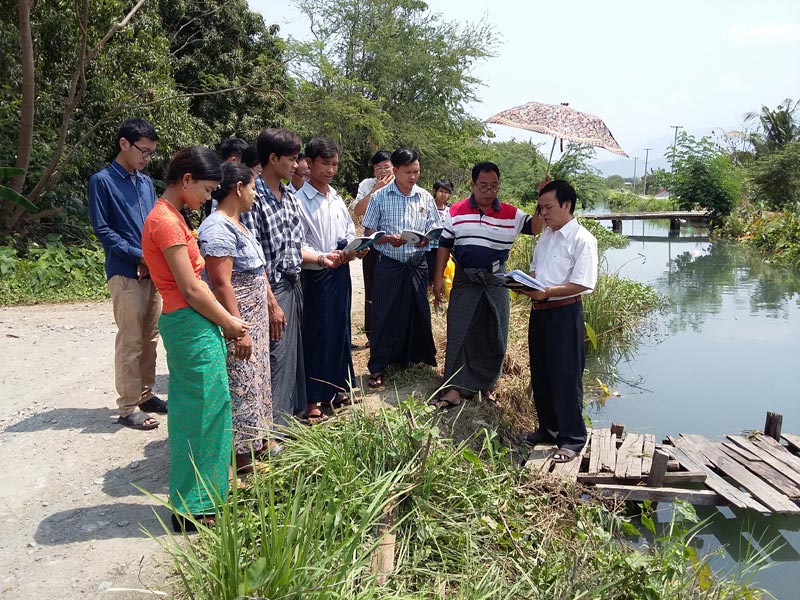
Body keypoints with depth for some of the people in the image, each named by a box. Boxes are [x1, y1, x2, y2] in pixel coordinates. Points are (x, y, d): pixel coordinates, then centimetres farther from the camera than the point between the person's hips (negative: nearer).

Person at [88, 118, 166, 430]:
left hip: (154, 272, 6)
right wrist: (139, 256, -15)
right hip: (125, 273, -6)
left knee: (150, 339, 12)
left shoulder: (146, 182, 14)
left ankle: (144, 395, 24)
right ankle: (128, 407, 5)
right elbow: (102, 229, -9)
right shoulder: (102, 180, -4)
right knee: (130, 342, -3)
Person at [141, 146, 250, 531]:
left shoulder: (169, 216, 14)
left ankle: (197, 496, 32)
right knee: (199, 413, 0)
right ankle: (192, 510, 14)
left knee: (205, 411, 17)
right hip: (191, 326, -10)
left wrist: (224, 319, 7)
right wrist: (228, 322, -5)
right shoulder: (166, 221, -17)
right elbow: (191, 289, -18)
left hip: (193, 324, 10)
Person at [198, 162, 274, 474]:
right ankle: (242, 455, 14)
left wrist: (266, 311, 21)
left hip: (254, 318, 10)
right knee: (240, 384, 1)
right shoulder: (218, 228, -20)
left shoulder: (235, 223, 10)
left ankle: (258, 439, 34)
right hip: (237, 321, -10)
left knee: (255, 378, 19)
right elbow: (221, 283, -24)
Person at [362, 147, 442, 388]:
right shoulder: (380, 197, -4)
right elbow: (368, 233, -2)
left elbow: (435, 230, 8)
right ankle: (377, 368, 11)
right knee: (384, 315, 1)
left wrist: (427, 239, -15)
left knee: (417, 312, 10)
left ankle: (417, 359, 27)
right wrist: (389, 239, -20)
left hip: (417, 264, 3)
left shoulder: (425, 197, 4)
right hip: (389, 264, -3)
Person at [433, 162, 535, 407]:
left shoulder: (511, 214, -2)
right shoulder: (456, 211, -1)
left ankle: (486, 385, 26)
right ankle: (456, 387, 7)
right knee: (459, 332, 0)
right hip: (464, 279, -1)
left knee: (494, 334, 9)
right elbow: (444, 245, 3)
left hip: (496, 280, 1)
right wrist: (438, 277, -1)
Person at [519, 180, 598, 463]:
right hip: (539, 311, 8)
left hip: (564, 313, -8)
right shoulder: (545, 236, 13)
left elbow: (582, 284, -18)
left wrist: (546, 292, -26)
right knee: (540, 373, 15)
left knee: (565, 376, -1)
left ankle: (572, 438, 11)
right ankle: (548, 428, 31)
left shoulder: (582, 239, -11)